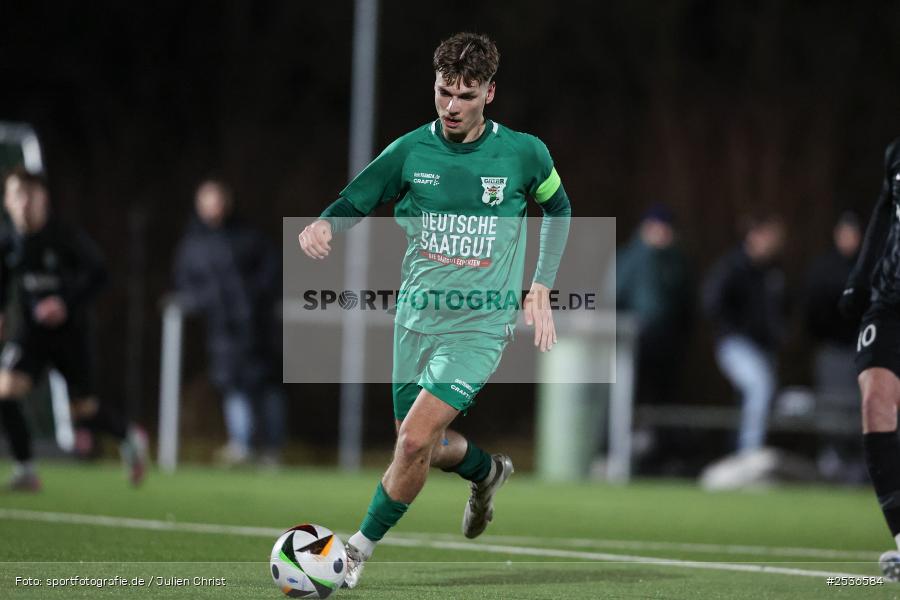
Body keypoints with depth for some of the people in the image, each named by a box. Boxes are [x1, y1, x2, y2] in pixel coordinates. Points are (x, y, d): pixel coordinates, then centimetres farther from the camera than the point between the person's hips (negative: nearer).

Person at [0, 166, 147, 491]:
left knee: (85, 413, 5)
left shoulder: (67, 237, -14)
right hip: (28, 332, 2)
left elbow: (98, 274, -11)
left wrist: (67, 303, -24)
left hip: (69, 332, -2)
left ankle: (129, 437, 38)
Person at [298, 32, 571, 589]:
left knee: (415, 439, -17)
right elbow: (354, 201, 6)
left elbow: (558, 208, 14)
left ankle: (360, 549, -1)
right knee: (427, 448, 13)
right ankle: (488, 469, 47)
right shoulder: (410, 151, -3)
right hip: (417, 318, 3)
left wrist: (542, 286, 6)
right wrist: (322, 225, -18)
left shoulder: (524, 153, -5)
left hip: (480, 326, -3)